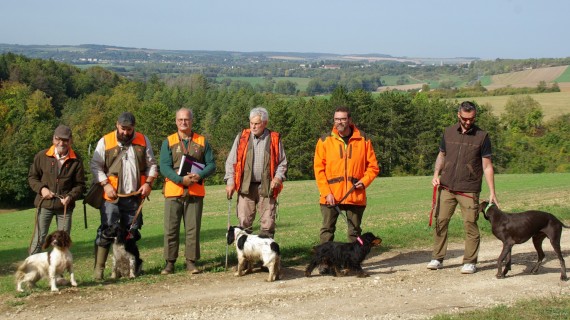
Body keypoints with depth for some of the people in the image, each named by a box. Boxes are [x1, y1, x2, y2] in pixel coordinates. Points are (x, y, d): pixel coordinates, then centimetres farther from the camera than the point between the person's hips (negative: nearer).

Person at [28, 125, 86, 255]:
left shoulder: (76, 160, -5)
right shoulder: (42, 156, -4)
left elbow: (80, 184, 1)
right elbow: (32, 176, 8)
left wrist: (71, 196, -16)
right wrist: (41, 189, -10)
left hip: (65, 205, 1)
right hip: (45, 204, 0)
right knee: (38, 238, 1)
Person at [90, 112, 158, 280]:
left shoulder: (143, 141, 7)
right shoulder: (105, 141, -1)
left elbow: (151, 164, 13)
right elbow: (95, 166, 0)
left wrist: (148, 183, -2)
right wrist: (106, 184, -12)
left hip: (134, 197, 3)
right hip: (112, 196, -3)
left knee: (132, 232, 11)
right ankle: (99, 269, -4)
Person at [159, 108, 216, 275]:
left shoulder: (202, 141, 9)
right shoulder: (168, 142, 4)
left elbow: (211, 164, 5)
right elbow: (164, 167, -5)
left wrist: (199, 175, -14)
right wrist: (181, 179, -19)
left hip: (195, 192, 1)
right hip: (173, 191, -1)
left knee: (193, 228, 4)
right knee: (171, 228, 0)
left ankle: (191, 261, 13)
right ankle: (170, 262, 8)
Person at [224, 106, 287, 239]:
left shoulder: (275, 139, 6)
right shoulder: (242, 137, 7)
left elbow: (282, 162, 11)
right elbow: (231, 161, 8)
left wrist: (278, 177, -6)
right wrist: (230, 181, -1)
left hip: (267, 187, 0)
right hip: (245, 187, 0)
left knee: (268, 222, 1)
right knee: (244, 221, -1)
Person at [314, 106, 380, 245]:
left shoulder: (363, 140, 4)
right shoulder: (325, 141, 2)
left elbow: (373, 166, 8)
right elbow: (319, 169, -1)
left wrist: (364, 181, -9)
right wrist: (326, 193, -9)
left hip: (356, 196, 1)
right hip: (331, 196, -1)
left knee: (354, 231, 8)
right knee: (327, 230, 1)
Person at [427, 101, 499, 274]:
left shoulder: (482, 136, -1)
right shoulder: (448, 132, 8)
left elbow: (487, 166, 0)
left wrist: (492, 193, -4)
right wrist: (436, 174, 0)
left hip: (469, 190, -3)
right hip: (447, 187, 3)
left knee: (470, 224, -3)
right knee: (440, 221, 2)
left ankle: (470, 262, 6)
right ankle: (437, 258, 11)